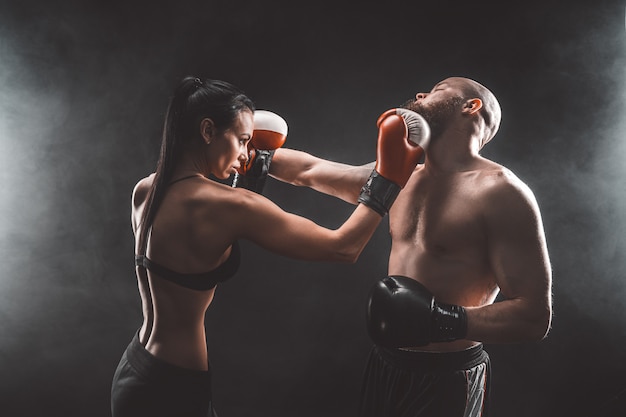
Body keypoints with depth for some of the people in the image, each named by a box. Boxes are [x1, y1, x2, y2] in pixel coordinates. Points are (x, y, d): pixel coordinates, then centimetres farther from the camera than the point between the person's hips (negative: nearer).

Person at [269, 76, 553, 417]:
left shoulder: (499, 191, -15)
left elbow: (535, 317, -18)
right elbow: (309, 170, 16)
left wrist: (444, 321, -28)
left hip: (448, 380, -6)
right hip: (384, 365, 6)